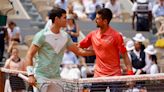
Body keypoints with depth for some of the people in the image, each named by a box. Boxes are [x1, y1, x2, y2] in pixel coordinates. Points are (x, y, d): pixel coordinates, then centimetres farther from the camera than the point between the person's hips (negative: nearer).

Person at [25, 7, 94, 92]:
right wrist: (31, 75, -21)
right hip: (41, 77, -6)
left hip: (56, 78, 6)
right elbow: (29, 55, -11)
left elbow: (78, 51, 17)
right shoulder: (42, 35, -10)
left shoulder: (65, 36, 8)